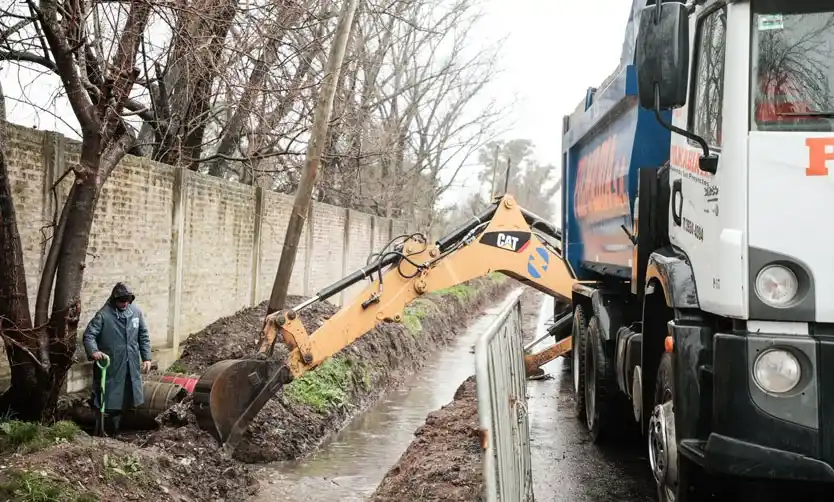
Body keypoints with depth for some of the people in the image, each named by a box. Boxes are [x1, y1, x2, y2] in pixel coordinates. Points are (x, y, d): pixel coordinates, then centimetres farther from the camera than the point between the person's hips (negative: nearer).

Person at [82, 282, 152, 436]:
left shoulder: (136, 313, 4)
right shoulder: (103, 315, -10)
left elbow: (143, 337, 10)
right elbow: (89, 335, -13)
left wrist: (146, 357, 6)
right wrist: (93, 351, -31)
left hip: (130, 367, 5)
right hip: (109, 366, -5)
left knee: (123, 400, 13)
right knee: (106, 400, -2)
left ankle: (114, 433, 27)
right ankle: (102, 434, 9)